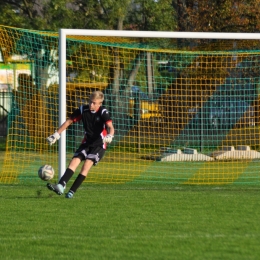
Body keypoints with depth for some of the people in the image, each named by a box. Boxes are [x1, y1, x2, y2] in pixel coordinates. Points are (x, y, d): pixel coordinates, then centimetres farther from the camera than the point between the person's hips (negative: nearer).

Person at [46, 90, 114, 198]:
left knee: (87, 164, -19)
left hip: (99, 144, -5)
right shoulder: (83, 110, -5)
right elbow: (69, 121, 3)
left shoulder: (103, 112, -17)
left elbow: (110, 127, -30)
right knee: (74, 162, -12)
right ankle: (61, 186, -24)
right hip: (87, 142, 5)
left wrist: (109, 136, -52)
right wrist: (56, 135, -3)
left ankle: (72, 192, -18)